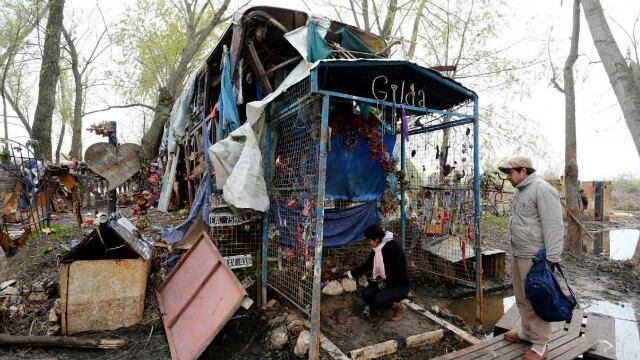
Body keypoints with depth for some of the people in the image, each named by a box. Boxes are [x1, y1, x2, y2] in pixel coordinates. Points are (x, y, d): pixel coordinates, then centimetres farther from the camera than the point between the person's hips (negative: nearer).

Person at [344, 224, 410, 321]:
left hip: (400, 285, -6)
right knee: (366, 294, -18)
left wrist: (386, 283, -20)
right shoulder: (376, 250, 1)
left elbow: (400, 271, -24)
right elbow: (366, 265, 14)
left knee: (379, 299, -28)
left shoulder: (394, 247, -22)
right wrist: (350, 273, 18)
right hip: (384, 282, 6)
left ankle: (400, 307, 1)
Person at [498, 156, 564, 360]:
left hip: (535, 257, -9)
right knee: (522, 298, 19)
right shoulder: (520, 190, 13)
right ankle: (527, 333, 35)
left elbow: (553, 227, -20)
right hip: (518, 254, 9)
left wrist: (551, 259, -20)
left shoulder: (543, 190, -16)